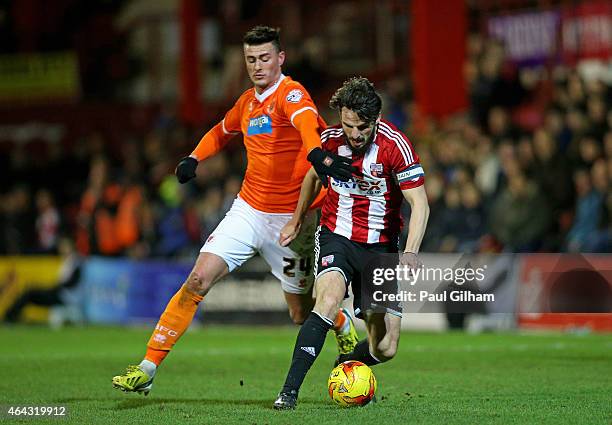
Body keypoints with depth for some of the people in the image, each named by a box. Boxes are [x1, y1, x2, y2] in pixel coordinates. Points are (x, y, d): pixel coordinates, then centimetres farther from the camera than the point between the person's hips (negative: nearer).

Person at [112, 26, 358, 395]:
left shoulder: (291, 93, -14)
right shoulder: (247, 101, 7)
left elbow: (306, 122, -39)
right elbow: (222, 132, 30)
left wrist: (317, 153, -61)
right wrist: (194, 158, 11)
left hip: (290, 220, -5)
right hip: (247, 211, 5)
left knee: (302, 313, 6)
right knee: (198, 281, -13)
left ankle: (344, 323, 43)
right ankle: (147, 369, -11)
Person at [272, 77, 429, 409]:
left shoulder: (395, 145, -17)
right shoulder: (330, 139, -7)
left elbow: (420, 205, -17)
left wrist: (410, 253, -32)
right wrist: (297, 220, 28)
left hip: (380, 247, 0)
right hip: (336, 236, 0)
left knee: (385, 349, -4)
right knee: (328, 300, -31)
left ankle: (346, 365, 31)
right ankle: (289, 391, -31)